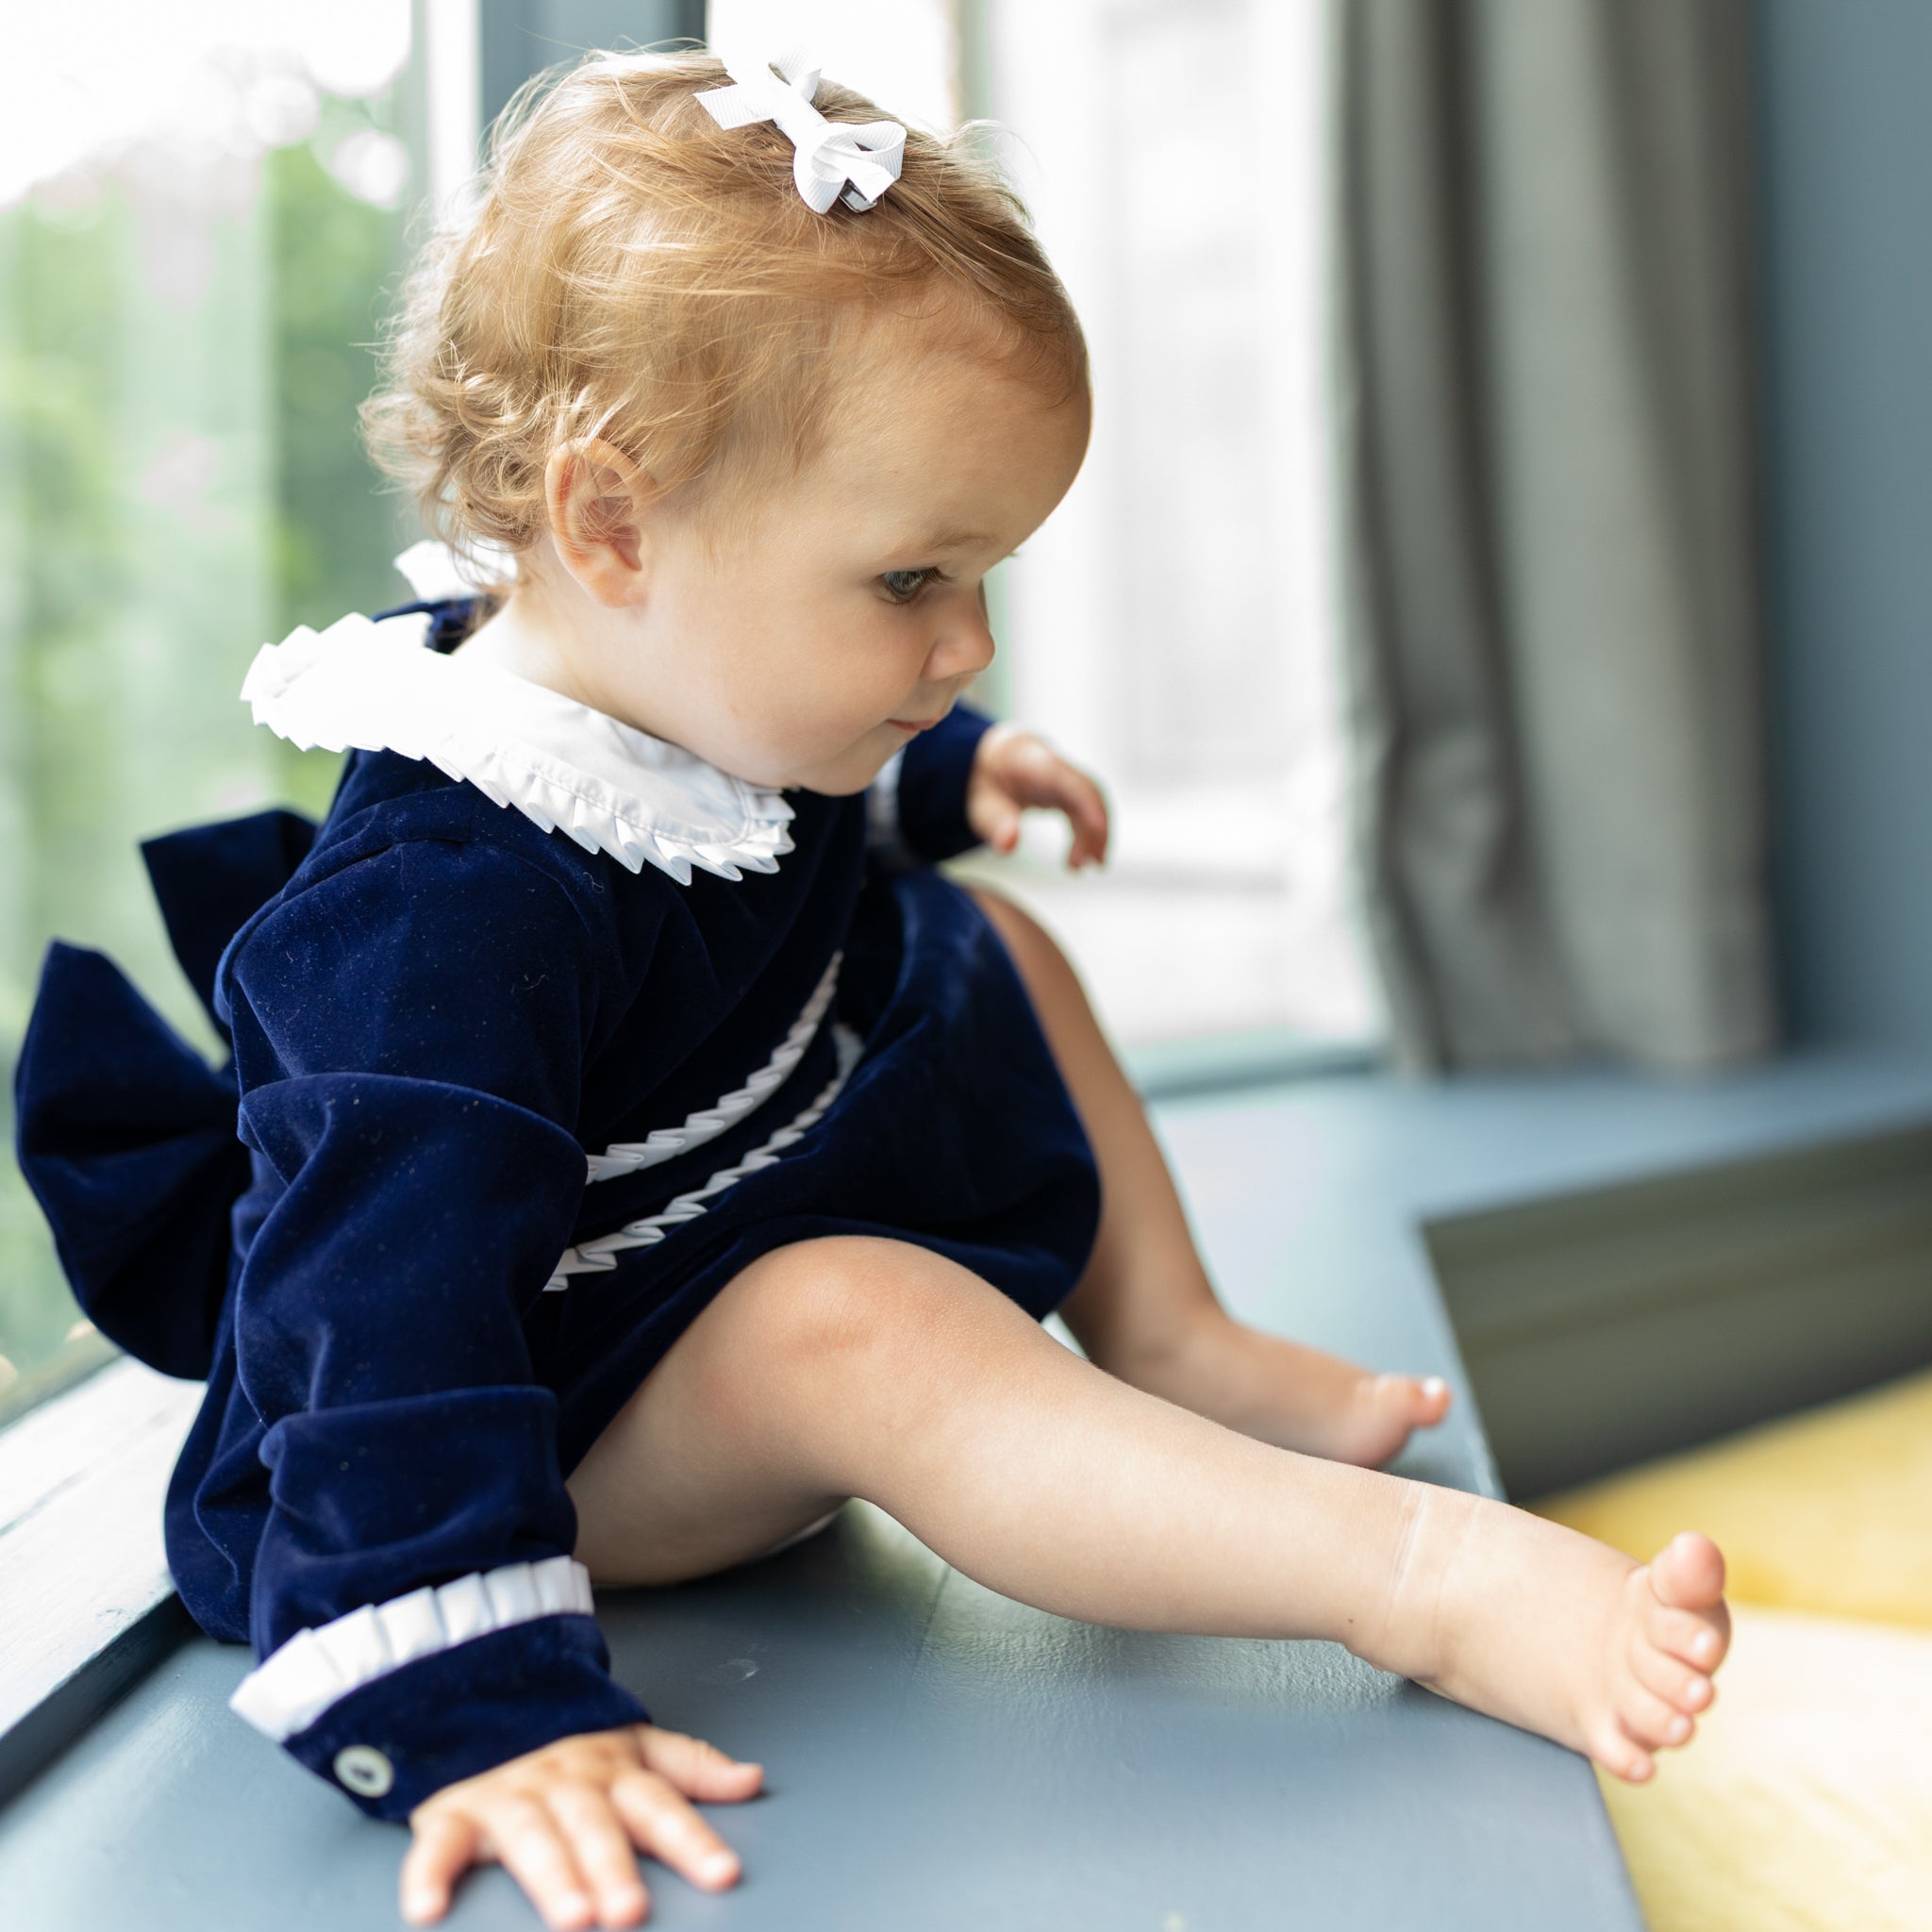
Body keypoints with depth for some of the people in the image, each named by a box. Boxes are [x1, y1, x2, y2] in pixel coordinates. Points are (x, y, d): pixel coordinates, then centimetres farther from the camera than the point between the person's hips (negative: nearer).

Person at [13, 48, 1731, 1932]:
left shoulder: (706, 694, -6)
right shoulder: (444, 909, -36)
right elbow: (386, 1306, -43)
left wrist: (941, 778, 23)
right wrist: (480, 1713, -47)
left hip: (763, 1214, 10)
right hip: (558, 1424, -9)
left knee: (989, 945, 9)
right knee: (856, 1322, -39)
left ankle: (1177, 1350, 7)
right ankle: (1430, 1575, -39)